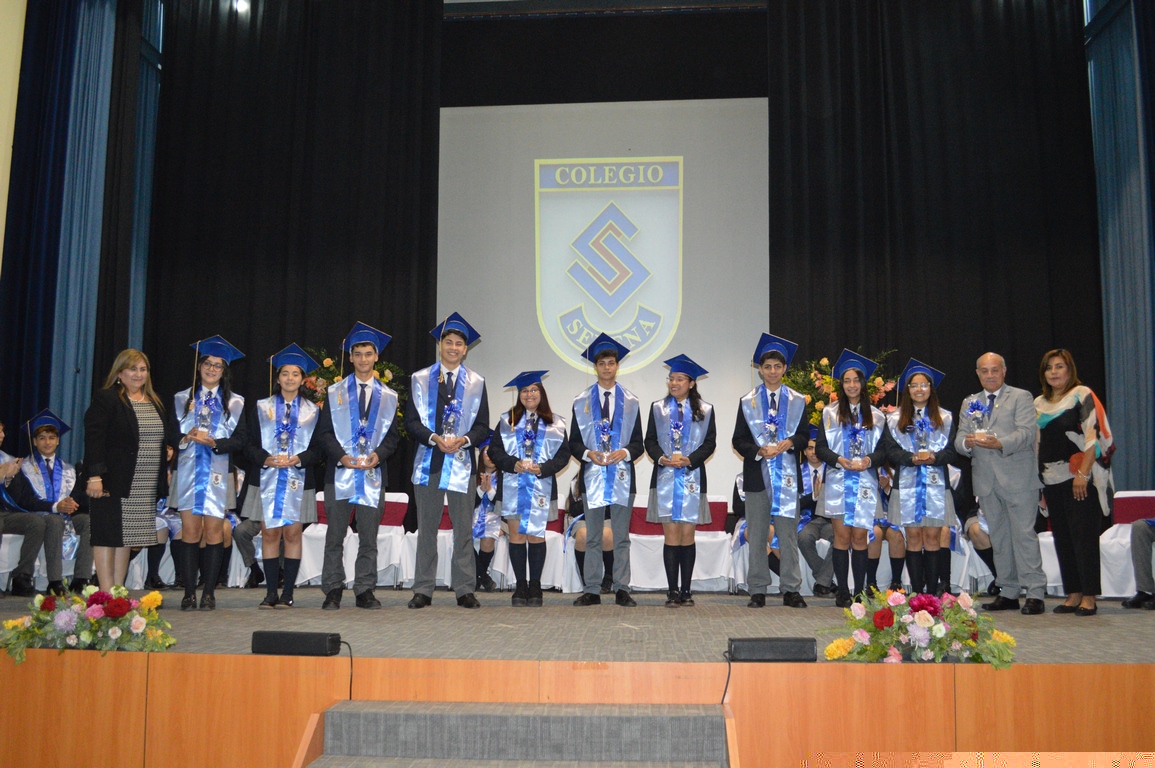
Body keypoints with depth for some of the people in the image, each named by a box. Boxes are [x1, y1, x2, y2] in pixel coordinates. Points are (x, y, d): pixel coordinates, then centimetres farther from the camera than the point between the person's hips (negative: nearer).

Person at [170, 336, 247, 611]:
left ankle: (209, 593, 2)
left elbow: (240, 440, 1)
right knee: (190, 532, -3)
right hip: (188, 472, 1)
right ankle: (189, 593, 0)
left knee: (214, 532, -3)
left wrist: (214, 442, -14)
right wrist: (186, 438, -15)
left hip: (218, 474, 0)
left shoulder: (235, 403, 10)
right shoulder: (181, 399, 13)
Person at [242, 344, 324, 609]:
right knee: (269, 534, -1)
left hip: (298, 480, 0)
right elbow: (249, 444, 3)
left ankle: (288, 592, 2)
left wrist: (298, 459, -14)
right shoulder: (261, 408, 9)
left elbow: (318, 448, 4)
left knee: (292, 534, -2)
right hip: (266, 478, 0)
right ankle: (271, 592, 5)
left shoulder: (313, 411, 9)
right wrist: (266, 458, -15)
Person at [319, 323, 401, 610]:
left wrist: (379, 454, -11)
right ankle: (332, 590, 6)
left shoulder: (388, 396, 13)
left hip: (373, 472, 1)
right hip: (340, 471, -1)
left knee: (368, 537, 2)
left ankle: (365, 591, 8)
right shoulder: (334, 392, 10)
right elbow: (324, 431, 4)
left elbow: (394, 434, 9)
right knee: (335, 536, 0)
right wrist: (341, 456, -12)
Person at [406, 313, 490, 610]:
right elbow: (411, 420, 2)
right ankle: (423, 590, 9)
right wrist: (434, 438, -15)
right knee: (426, 528, 3)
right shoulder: (420, 380, 8)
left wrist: (464, 439, -14)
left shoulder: (477, 383, 9)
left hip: (461, 462, 0)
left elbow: (483, 426, 6)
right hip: (428, 462, 0)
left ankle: (465, 590, 7)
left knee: (464, 528, 1)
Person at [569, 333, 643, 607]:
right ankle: (592, 591, 7)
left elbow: (638, 442, 7)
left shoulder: (631, 402, 11)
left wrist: (626, 452, -14)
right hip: (592, 475, 0)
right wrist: (588, 453, -14)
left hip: (622, 475, 0)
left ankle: (622, 590, 6)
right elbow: (574, 441, 6)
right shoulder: (581, 402, 9)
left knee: (621, 537, 2)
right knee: (592, 536, 3)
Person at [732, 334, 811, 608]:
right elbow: (739, 440, 4)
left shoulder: (798, 401, 10)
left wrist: (791, 442, -14)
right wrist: (759, 451, -14)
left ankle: (791, 590, 4)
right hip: (757, 476, 0)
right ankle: (758, 591, 8)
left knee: (788, 535, -1)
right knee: (757, 536, 3)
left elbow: (805, 436, 7)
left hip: (787, 475, 0)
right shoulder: (747, 402, 9)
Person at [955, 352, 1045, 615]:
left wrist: (1000, 443, -28)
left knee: (1024, 535, -8)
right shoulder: (969, 403, 18)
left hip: (1017, 478, -5)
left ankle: (1035, 594, -5)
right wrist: (967, 442, -16)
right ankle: (1009, 593, 15)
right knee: (999, 538, 8)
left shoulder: (1021, 397, 4)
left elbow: (1027, 433, -10)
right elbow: (959, 439, 9)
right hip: (986, 481, 5)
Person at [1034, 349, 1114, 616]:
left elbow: (1094, 436, -11)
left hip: (1079, 478, -6)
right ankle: (1073, 594, 13)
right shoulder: (1039, 404, 15)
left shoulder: (1082, 395, -3)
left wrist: (1083, 474, -18)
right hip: (1051, 480, 6)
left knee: (1084, 536, -6)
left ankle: (1089, 597, -1)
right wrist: (1038, 480, 11)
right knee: (1062, 538, 7)